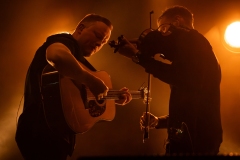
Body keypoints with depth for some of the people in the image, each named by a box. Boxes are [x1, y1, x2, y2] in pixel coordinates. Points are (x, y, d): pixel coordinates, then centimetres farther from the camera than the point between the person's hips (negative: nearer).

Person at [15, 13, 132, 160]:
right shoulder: (66, 41, -7)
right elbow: (56, 55, -35)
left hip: (55, 134, 11)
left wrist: (115, 99, 19)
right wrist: (90, 80, -28)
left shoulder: (77, 58, 24)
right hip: (43, 133, -11)